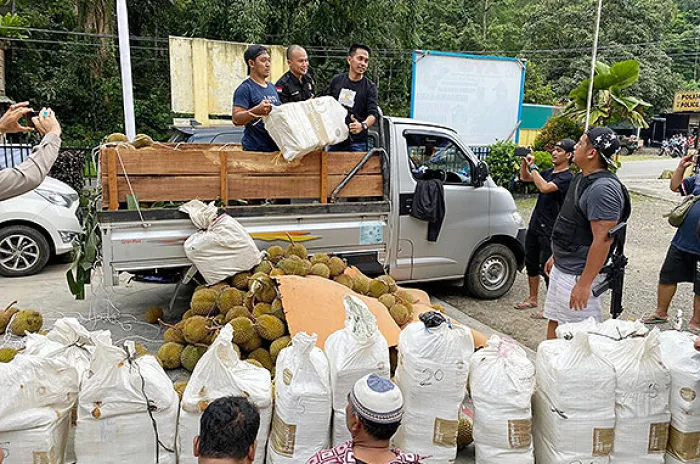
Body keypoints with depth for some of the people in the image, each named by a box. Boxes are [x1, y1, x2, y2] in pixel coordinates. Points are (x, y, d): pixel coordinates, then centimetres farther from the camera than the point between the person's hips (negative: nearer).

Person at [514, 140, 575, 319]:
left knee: (547, 267, -3)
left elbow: (544, 187, -31)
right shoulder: (549, 172, 10)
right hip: (535, 225, 9)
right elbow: (524, 178, 17)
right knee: (531, 263, 17)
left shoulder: (567, 177, -15)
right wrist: (524, 161, 1)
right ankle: (533, 299, 32)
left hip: (550, 231, -9)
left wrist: (533, 166, -23)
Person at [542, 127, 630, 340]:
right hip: (561, 268, 10)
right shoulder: (582, 178, 10)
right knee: (554, 323, 19)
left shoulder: (603, 189, -23)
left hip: (579, 274, -10)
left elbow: (603, 240, -26)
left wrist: (584, 284, -26)